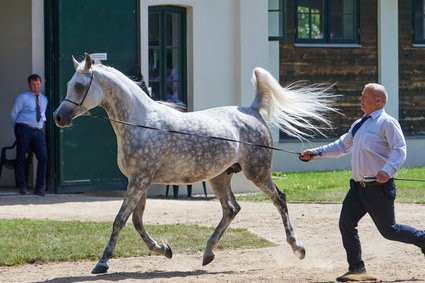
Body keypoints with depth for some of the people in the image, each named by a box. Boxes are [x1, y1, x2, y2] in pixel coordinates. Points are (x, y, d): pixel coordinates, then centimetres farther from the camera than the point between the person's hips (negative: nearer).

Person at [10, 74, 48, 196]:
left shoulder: (44, 99, 18)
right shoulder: (23, 98, 1)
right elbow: (13, 114, 4)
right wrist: (19, 129, 8)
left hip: (38, 131, 4)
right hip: (24, 130, -4)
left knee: (43, 157, -8)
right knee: (21, 158, -1)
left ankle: (40, 187, 1)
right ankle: (22, 186, 7)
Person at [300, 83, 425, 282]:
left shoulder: (387, 123, -10)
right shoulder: (359, 125, 16)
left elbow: (399, 150, -19)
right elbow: (342, 146, 25)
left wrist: (388, 170, -35)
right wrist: (316, 153, 16)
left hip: (379, 188, -8)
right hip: (358, 187, 8)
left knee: (388, 230, -1)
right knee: (346, 224, -2)